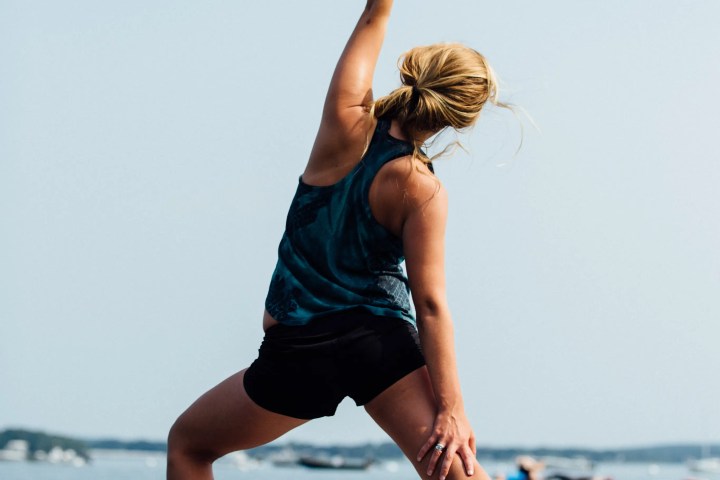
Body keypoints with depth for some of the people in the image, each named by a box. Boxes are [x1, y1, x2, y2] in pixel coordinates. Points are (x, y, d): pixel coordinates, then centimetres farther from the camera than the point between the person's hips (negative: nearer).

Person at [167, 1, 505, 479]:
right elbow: (430, 305, -13)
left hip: (298, 352, 2)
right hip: (383, 343, -2)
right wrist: (452, 408, -12)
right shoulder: (423, 189, -10)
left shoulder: (347, 124, -6)